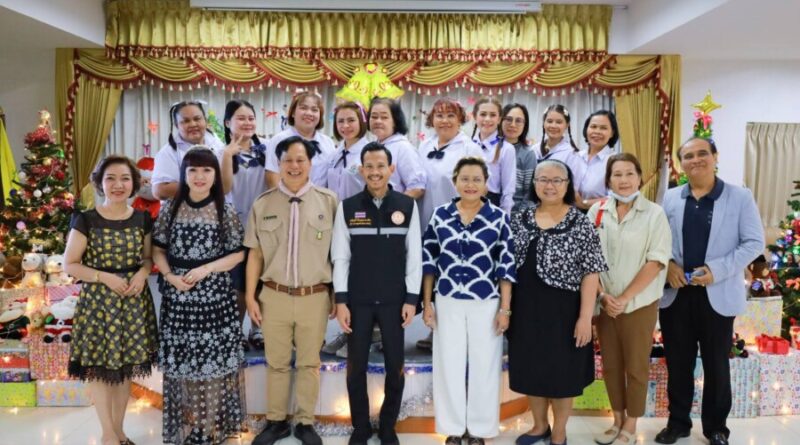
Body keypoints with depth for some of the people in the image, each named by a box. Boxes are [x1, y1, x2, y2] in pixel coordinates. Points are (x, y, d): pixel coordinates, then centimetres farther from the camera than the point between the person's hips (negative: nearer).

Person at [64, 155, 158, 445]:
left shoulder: (142, 219, 3)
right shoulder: (85, 220, -7)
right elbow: (69, 265, -5)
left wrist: (143, 274, -9)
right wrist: (105, 277, -17)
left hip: (133, 299, 3)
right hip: (98, 300, -3)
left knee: (126, 365, 11)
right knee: (100, 367, 4)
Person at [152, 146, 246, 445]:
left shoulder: (225, 211, -1)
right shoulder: (170, 209, 5)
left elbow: (238, 254, -1)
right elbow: (157, 250, 8)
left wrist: (205, 270, -13)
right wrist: (171, 277, -9)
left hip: (215, 295, -2)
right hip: (177, 296, 2)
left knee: (214, 360, 2)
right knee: (180, 361, 7)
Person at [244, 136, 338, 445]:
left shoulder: (328, 201, -2)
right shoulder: (263, 203, 3)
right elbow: (255, 255, 6)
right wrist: (250, 296, 3)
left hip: (315, 297, -1)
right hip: (274, 296, 1)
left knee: (309, 362, 11)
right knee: (276, 362, 13)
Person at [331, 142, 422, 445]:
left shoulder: (407, 206, -2)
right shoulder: (347, 207, -2)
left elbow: (414, 255, 0)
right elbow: (340, 257, -1)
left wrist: (412, 298, -4)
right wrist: (341, 300, -5)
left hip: (394, 300, 0)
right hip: (358, 300, 0)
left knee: (395, 366, 9)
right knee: (356, 367, 10)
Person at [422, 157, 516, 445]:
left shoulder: (499, 217, -4)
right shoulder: (441, 215, 1)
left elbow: (506, 266, -3)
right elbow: (429, 260, 4)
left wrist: (505, 308, -5)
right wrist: (427, 303, 3)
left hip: (486, 304, -1)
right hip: (448, 303, 2)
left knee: (484, 366, 8)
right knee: (449, 365, 9)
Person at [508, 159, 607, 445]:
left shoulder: (580, 224, -9)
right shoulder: (520, 219, 3)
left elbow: (590, 273, -10)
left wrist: (585, 316, -15)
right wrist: (505, 305, 6)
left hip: (562, 310, -4)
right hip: (526, 308, 4)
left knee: (561, 372, 11)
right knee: (530, 369, 16)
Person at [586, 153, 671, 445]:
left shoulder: (654, 214, -7)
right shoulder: (597, 211, 1)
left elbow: (656, 262, -12)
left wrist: (625, 298, -15)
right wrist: (602, 295, -8)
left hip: (639, 304, -3)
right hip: (604, 303, 3)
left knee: (636, 366, 8)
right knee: (610, 365, 13)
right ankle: (618, 421, 30)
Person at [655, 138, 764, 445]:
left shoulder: (740, 197, -3)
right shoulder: (670, 198, 6)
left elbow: (754, 242, -6)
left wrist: (717, 269, -17)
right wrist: (668, 264, -12)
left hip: (719, 295, -2)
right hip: (675, 294, 3)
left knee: (716, 365, 11)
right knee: (677, 363, 12)